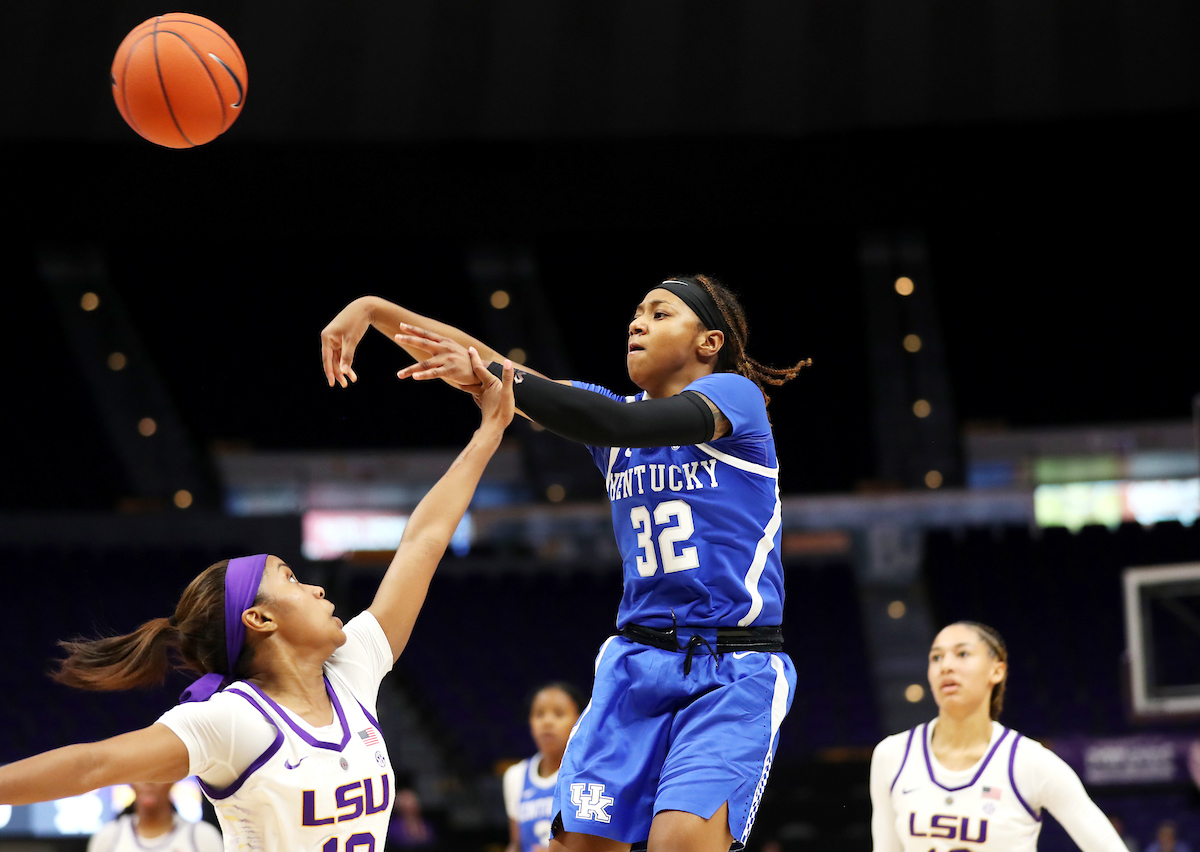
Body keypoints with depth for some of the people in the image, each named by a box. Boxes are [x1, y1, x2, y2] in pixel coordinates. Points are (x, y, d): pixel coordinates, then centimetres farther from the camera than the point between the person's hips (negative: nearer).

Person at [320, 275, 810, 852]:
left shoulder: (735, 394, -4)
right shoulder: (616, 410, 14)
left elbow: (626, 425, -23)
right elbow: (480, 362, 5)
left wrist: (493, 378, -27)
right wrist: (373, 309, -7)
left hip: (734, 673, -5)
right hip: (637, 662, 6)